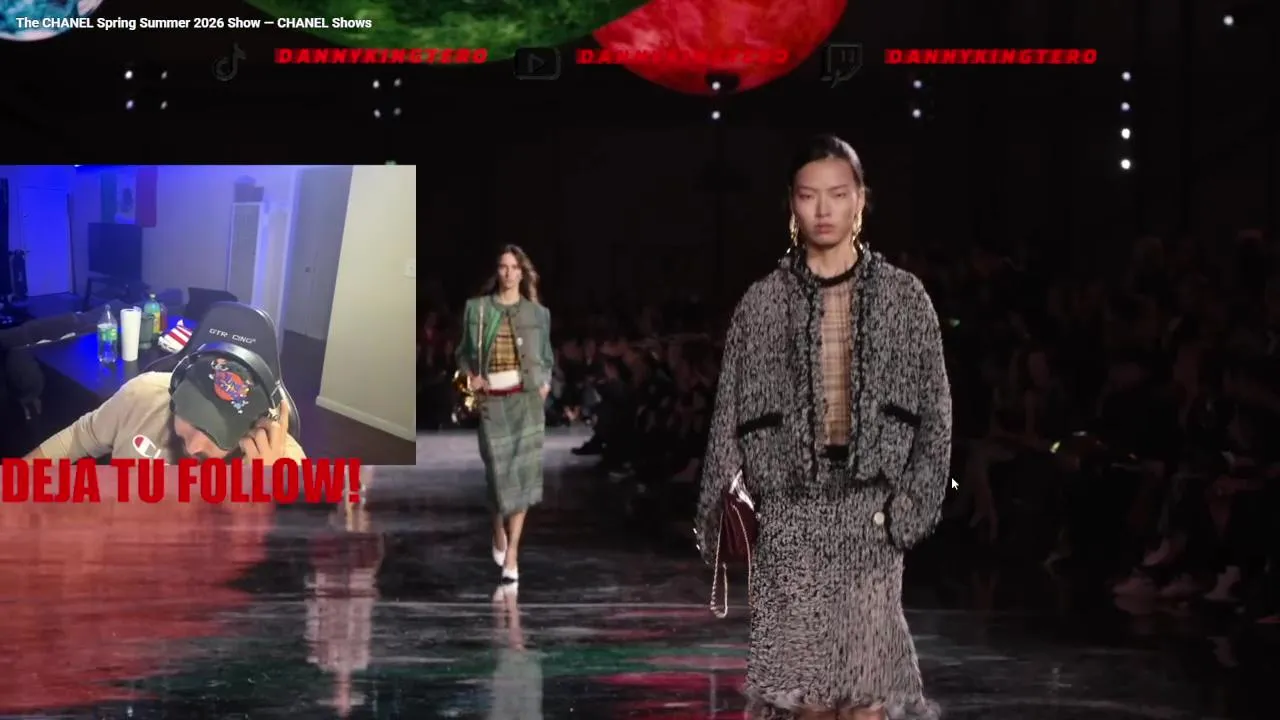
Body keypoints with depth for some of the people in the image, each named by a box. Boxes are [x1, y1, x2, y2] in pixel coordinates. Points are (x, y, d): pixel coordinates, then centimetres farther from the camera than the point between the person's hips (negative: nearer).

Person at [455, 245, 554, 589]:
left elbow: (547, 358, 16)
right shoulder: (477, 308, 5)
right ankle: (499, 531, 31)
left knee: (522, 471, -6)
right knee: (499, 470, -1)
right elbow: (464, 353, 10)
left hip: (526, 399, 0)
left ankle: (511, 556, -2)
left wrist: (545, 384, -1)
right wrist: (470, 376, -7)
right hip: (491, 400, 0)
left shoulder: (538, 314, 8)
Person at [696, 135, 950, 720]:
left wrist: (910, 507, -6)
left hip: (869, 510, -1)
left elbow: (934, 414, 4)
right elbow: (730, 419, 6)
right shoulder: (763, 303, 4)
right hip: (789, 509, 1)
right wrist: (717, 518, 0)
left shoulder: (903, 296, 4)